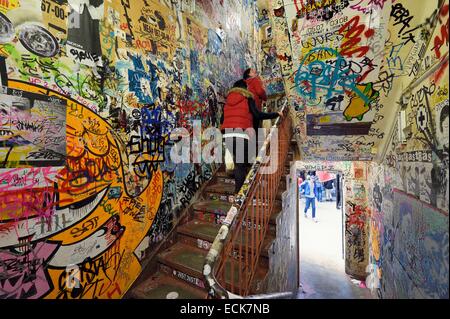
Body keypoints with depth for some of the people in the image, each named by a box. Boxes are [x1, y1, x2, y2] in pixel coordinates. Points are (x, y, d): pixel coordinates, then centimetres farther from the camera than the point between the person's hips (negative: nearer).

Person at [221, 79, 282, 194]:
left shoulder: (228, 100, 23)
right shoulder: (247, 99, 10)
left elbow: (222, 120, 21)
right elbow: (258, 115, -2)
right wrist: (276, 114, 7)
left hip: (227, 136, 5)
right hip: (241, 136, -4)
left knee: (236, 164, 11)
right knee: (241, 165, 1)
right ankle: (238, 192, -2)